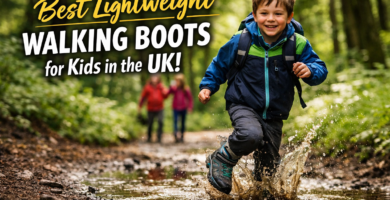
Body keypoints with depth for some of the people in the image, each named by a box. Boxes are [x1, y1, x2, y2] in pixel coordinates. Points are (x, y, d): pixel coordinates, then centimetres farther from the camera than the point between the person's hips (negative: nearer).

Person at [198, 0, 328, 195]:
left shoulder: (297, 44, -10)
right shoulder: (241, 40, -11)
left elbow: (320, 69, -5)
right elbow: (220, 63, 6)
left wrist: (310, 71, -26)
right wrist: (208, 86, 0)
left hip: (274, 115, 3)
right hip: (243, 105, -3)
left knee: (268, 168, 8)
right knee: (251, 135, -35)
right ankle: (221, 161, -7)